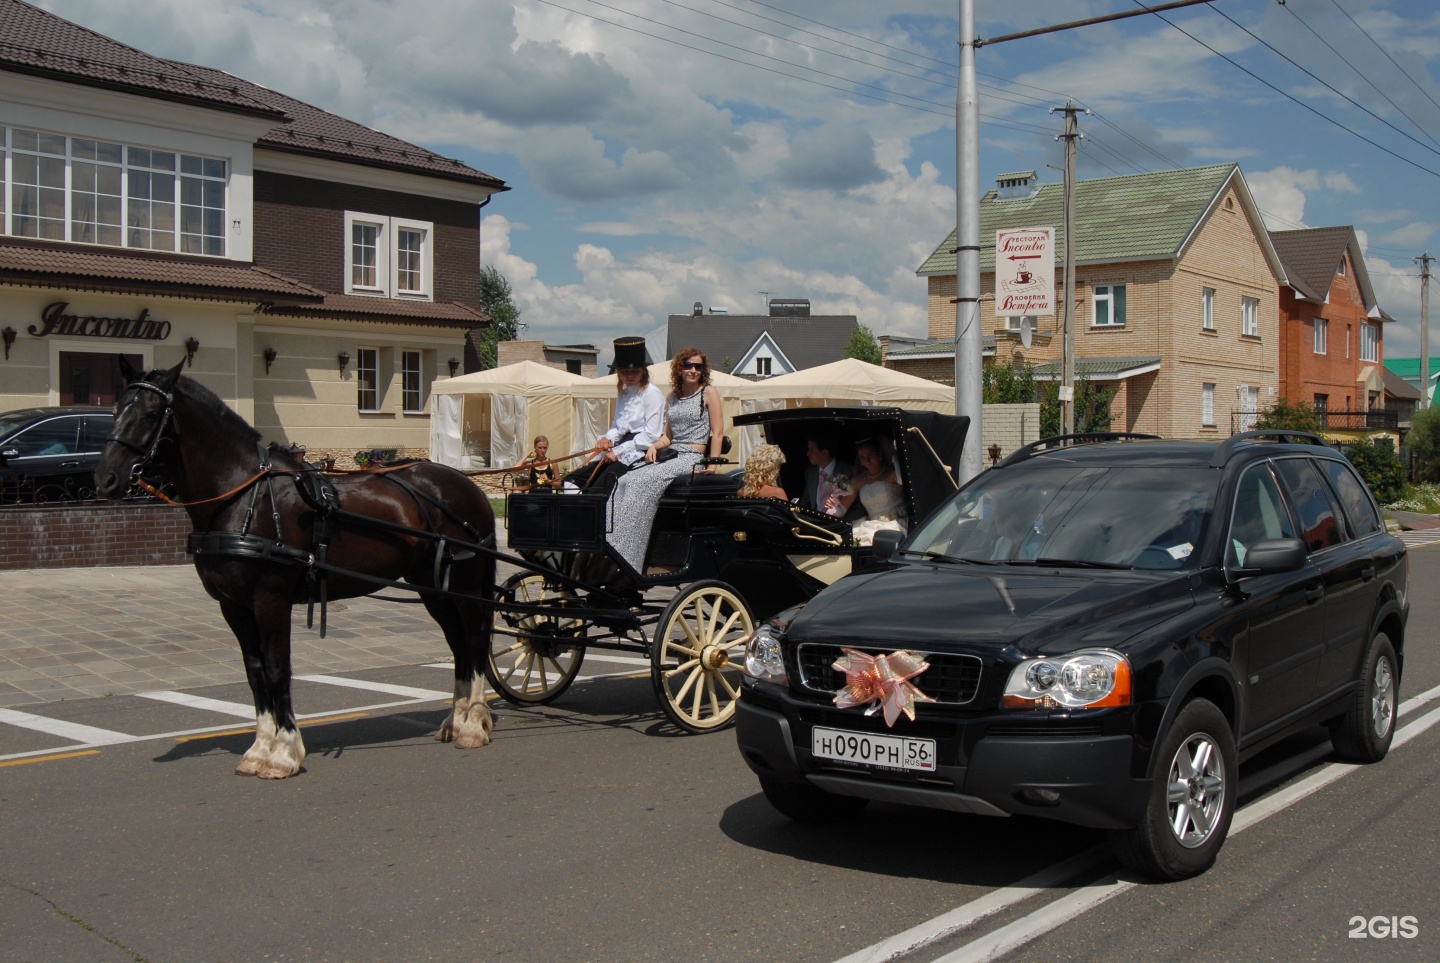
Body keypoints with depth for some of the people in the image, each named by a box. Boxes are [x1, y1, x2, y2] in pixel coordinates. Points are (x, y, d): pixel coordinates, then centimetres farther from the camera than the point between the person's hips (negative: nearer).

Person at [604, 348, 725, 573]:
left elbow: (718, 432, -3)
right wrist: (654, 446, 1)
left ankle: (625, 559, -31)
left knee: (642, 483, -29)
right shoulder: (672, 398, 19)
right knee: (624, 482, -20)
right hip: (669, 454, 6)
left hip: (692, 459, -6)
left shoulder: (708, 392, 2)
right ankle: (609, 544, -26)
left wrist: (711, 465, -11)